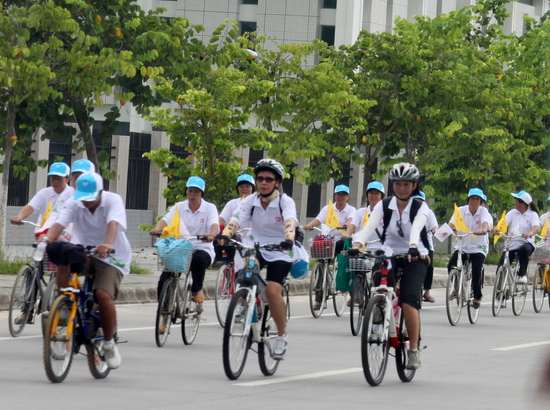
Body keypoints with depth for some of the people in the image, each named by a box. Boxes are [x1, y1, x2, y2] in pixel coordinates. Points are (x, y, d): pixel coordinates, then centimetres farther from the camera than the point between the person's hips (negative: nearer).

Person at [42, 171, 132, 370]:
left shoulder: (113, 201, -16)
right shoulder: (74, 204, -7)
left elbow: (113, 224, -35)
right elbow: (59, 223, -23)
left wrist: (108, 245, -55)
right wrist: (47, 240, -45)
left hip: (112, 257, -3)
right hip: (86, 253, 3)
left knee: (103, 294, -26)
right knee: (64, 263, -29)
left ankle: (109, 344, -7)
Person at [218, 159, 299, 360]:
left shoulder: (285, 202, -15)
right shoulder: (250, 201, -7)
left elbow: (290, 223, -34)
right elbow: (235, 221, -21)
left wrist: (289, 239, -56)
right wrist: (225, 235, -44)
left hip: (280, 252, -2)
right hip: (255, 246, 3)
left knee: (272, 290, -23)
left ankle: (282, 336, -2)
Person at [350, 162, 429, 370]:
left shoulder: (420, 207, -8)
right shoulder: (384, 205, -2)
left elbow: (417, 228, -29)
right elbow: (370, 226, -19)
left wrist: (413, 247, -49)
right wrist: (356, 245, -37)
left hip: (414, 257, -2)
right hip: (390, 256, 2)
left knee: (409, 299, -21)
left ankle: (414, 350, -14)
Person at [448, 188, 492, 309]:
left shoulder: (483, 211, -4)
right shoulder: (461, 210, 1)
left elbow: (485, 222, -24)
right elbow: (452, 223, -11)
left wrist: (483, 229, -48)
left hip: (478, 247, -2)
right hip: (462, 246, 2)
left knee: (477, 270, -19)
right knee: (451, 266, -18)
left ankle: (477, 297, 1)